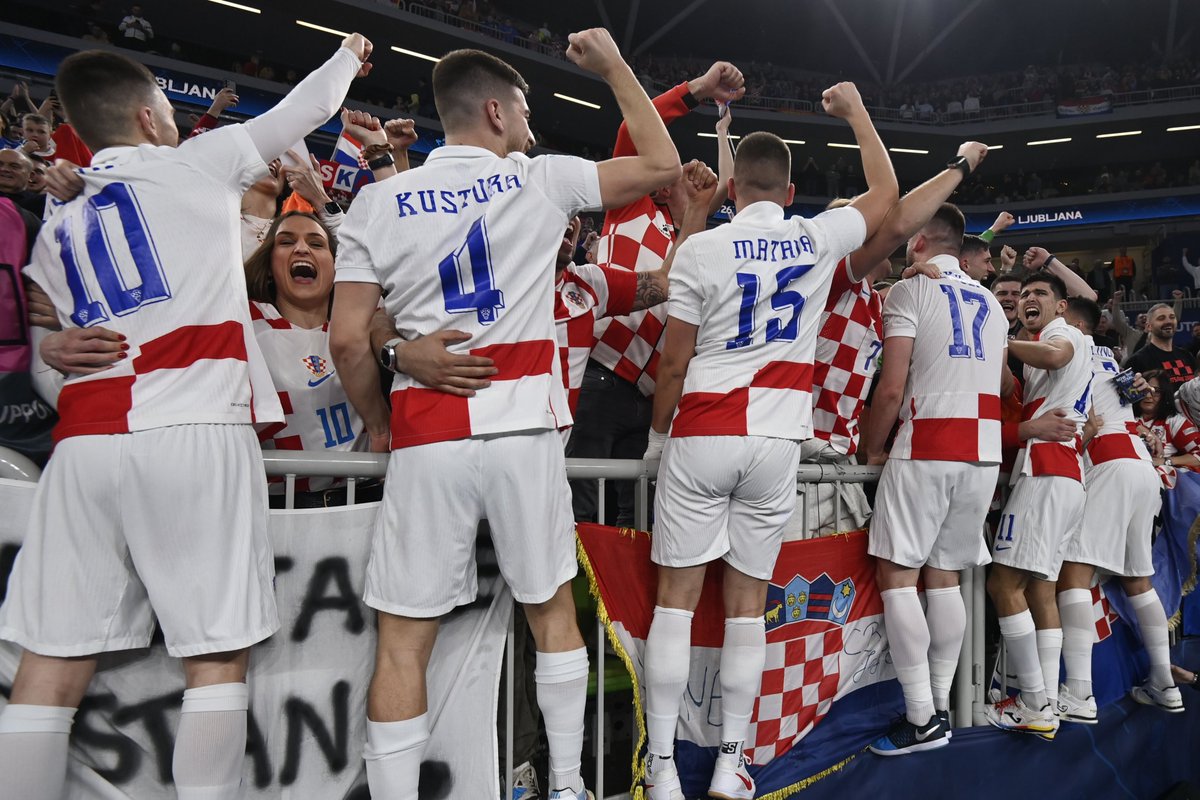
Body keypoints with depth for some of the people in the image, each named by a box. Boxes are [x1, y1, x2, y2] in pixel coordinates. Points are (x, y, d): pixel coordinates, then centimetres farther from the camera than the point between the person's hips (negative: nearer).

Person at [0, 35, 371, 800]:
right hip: (193, 430, -5)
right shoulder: (196, 165, 10)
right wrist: (349, 56, 41)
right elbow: (303, 110, 22)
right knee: (216, 654, 0)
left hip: (86, 440, 5)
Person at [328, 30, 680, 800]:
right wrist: (615, 66, 22)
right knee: (553, 611, 18)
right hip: (525, 430, 0)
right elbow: (663, 165, 14)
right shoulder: (540, 179, 3)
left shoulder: (379, 200, 5)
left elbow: (348, 339, -2)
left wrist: (378, 423, 14)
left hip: (429, 438, 0)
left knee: (404, 640, 7)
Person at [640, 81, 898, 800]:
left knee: (677, 595, 5)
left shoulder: (701, 249, -4)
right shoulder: (818, 240, 3)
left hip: (702, 436, -2)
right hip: (777, 442, 2)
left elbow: (674, 364, -2)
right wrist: (856, 111, 33)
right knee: (748, 599, 9)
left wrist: (658, 432, 13)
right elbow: (887, 192, 23)